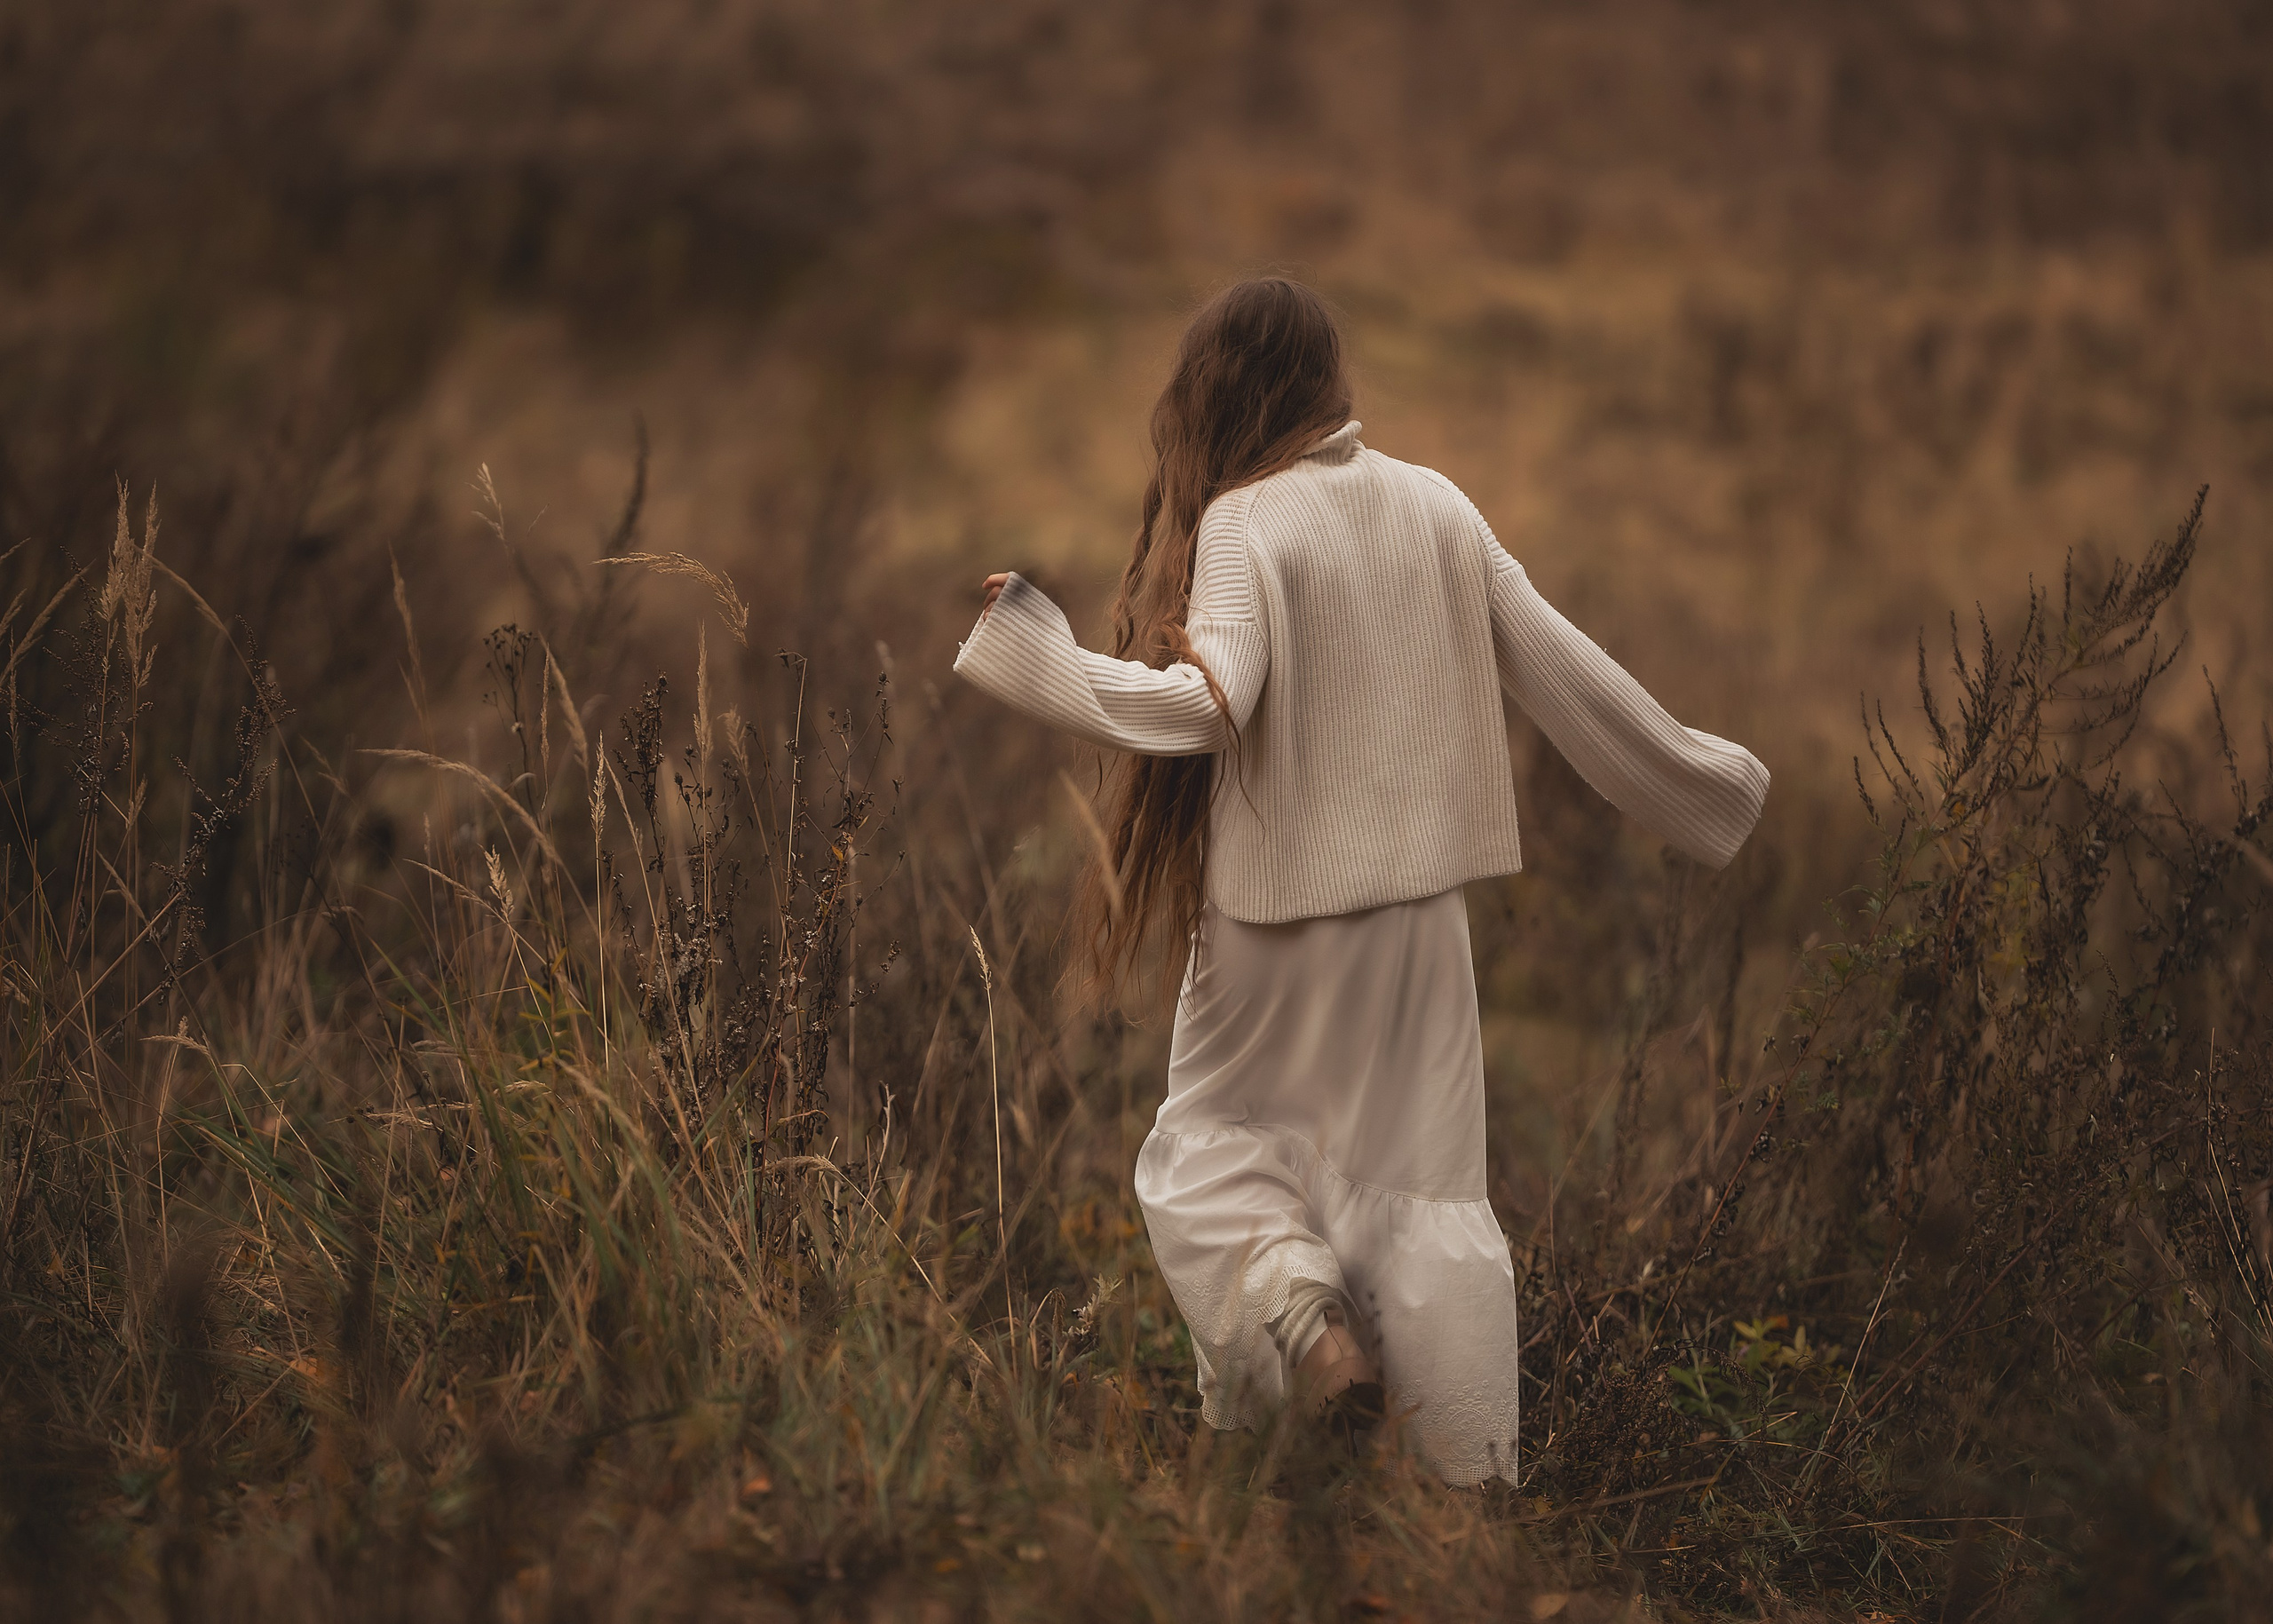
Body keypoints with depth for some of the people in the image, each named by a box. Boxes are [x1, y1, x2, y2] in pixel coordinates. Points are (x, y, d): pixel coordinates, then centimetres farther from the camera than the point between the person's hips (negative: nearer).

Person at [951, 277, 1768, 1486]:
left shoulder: (1245, 520, -12)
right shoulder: (1436, 507, 3)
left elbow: (1205, 704, -24)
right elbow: (1562, 672, 6)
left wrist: (1033, 650, -16)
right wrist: (1699, 776, 17)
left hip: (1277, 905, -4)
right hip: (1419, 902, 4)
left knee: (1207, 1150, 15)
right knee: (1425, 1182, 10)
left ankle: (1301, 1317, -11)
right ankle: (1478, 1470, 7)